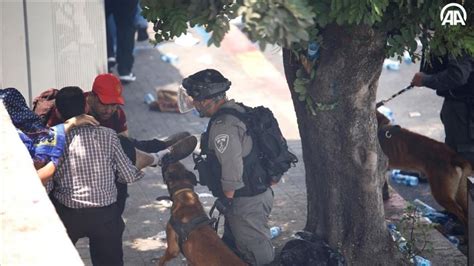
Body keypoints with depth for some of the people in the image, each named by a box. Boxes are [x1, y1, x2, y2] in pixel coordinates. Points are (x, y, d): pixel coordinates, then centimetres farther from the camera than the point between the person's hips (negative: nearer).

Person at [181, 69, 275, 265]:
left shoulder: (223, 126, -24)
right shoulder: (237, 110, 8)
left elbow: (232, 166, -27)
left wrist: (227, 198, -15)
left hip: (246, 203, -11)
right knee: (231, 247, 23)